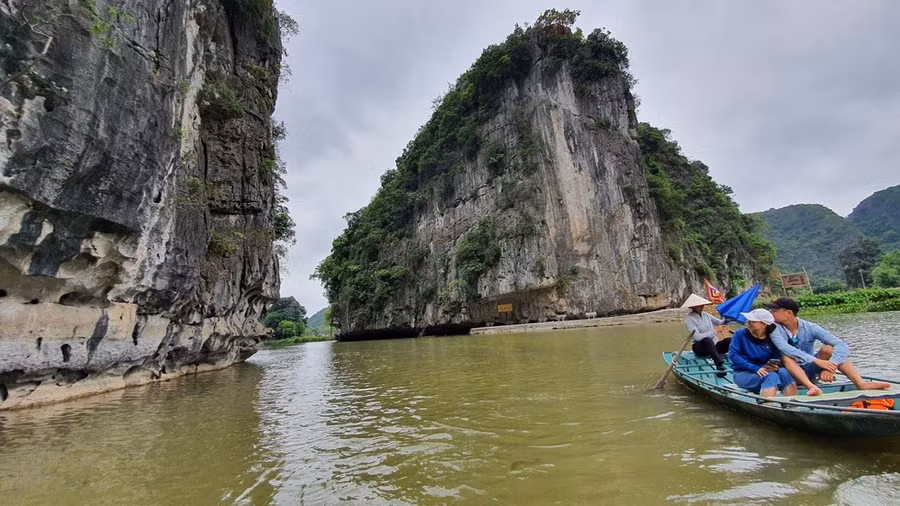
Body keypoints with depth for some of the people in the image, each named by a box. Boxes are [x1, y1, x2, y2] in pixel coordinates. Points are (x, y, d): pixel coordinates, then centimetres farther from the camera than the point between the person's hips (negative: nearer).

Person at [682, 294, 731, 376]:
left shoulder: (705, 314, 9)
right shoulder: (689, 319, -10)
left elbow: (720, 322, 9)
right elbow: (698, 337, -20)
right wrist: (713, 332, -19)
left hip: (713, 346, 6)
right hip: (700, 348, -6)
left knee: (729, 340, -21)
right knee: (707, 340, -38)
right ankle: (719, 365, -49)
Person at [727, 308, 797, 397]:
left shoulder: (771, 340, 5)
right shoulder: (740, 334, -4)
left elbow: (777, 360, 5)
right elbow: (732, 355, -13)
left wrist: (774, 366, -21)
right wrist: (756, 368, -22)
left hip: (763, 372, 3)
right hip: (743, 374, -3)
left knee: (784, 372, -24)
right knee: (771, 376, -29)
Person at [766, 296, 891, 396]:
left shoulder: (809, 328, -9)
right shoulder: (775, 328, -13)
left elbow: (842, 346, -19)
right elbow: (784, 347, -32)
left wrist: (830, 367, -34)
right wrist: (816, 361, -39)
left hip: (809, 372, 2)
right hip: (790, 374, -2)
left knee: (828, 349, -18)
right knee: (785, 357, -31)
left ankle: (861, 384, -27)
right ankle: (811, 387, -45)